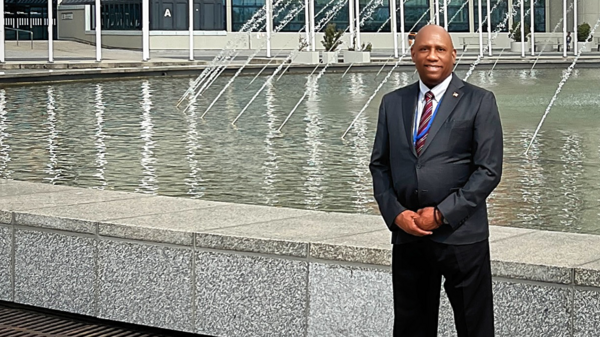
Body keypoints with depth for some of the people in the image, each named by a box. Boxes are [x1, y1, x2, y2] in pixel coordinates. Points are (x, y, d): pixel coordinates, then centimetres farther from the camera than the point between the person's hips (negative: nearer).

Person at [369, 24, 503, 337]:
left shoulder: (479, 102, -1)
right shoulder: (392, 102, 11)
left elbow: (488, 170, -7)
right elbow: (379, 165, 11)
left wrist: (442, 214, -13)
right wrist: (396, 213, -5)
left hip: (460, 235, -3)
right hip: (406, 235, 3)